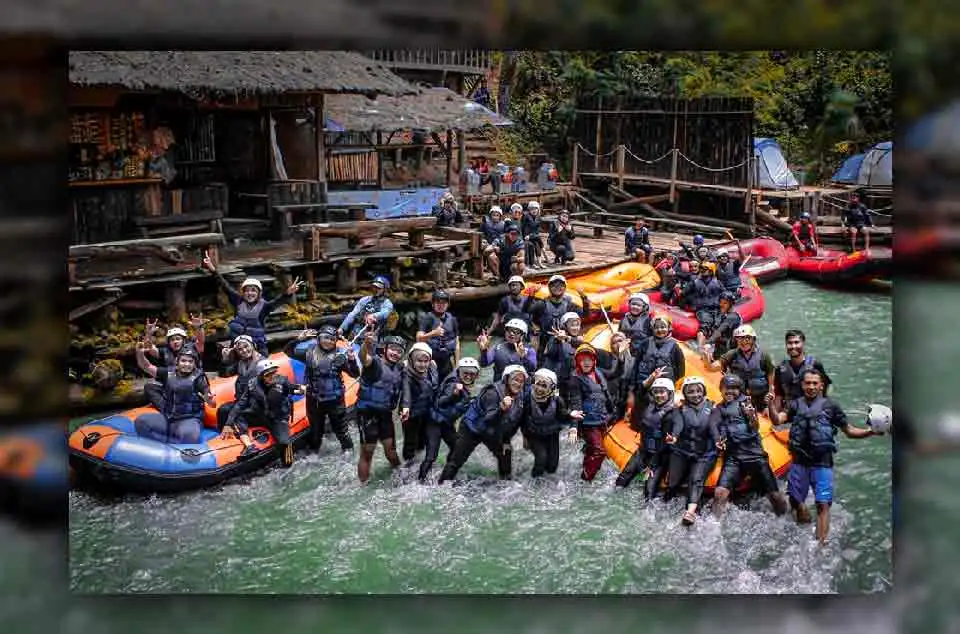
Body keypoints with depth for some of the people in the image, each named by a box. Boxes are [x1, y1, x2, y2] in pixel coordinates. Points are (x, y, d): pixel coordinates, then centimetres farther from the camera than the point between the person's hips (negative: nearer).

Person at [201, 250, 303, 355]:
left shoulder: (264, 305, -10)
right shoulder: (239, 301, -2)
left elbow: (278, 301, -26)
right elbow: (226, 286, -7)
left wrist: (288, 293, -47)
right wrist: (213, 269, -15)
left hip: (258, 346, -2)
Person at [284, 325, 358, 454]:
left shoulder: (339, 356, -11)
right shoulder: (310, 353, -4)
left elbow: (355, 375, -12)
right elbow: (289, 351, 4)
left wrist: (352, 359, -29)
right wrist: (298, 339, -12)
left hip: (335, 400, -2)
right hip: (314, 400, 3)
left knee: (340, 429, 12)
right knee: (315, 430, 22)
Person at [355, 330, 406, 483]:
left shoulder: (399, 369, 7)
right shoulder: (375, 363, -15)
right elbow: (364, 358, -38)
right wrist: (366, 344, -60)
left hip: (385, 414, 6)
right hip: (368, 413, -6)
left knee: (390, 449, 20)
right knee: (367, 453, -2)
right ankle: (363, 485, 10)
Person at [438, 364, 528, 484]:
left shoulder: (519, 397, -7)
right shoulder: (493, 393, -29)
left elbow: (515, 421, 6)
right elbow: (490, 419, -36)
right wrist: (502, 409, -53)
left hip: (492, 432, 7)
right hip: (472, 428, -7)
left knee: (505, 453, 3)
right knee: (457, 459, -4)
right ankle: (441, 484, 8)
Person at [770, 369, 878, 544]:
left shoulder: (830, 406, 5)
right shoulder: (795, 405, 10)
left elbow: (849, 431, 7)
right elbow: (778, 420, -5)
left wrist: (870, 431, -9)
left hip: (822, 463, -2)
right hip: (799, 462, 3)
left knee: (823, 504, -10)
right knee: (796, 502, 9)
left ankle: (820, 544, -11)